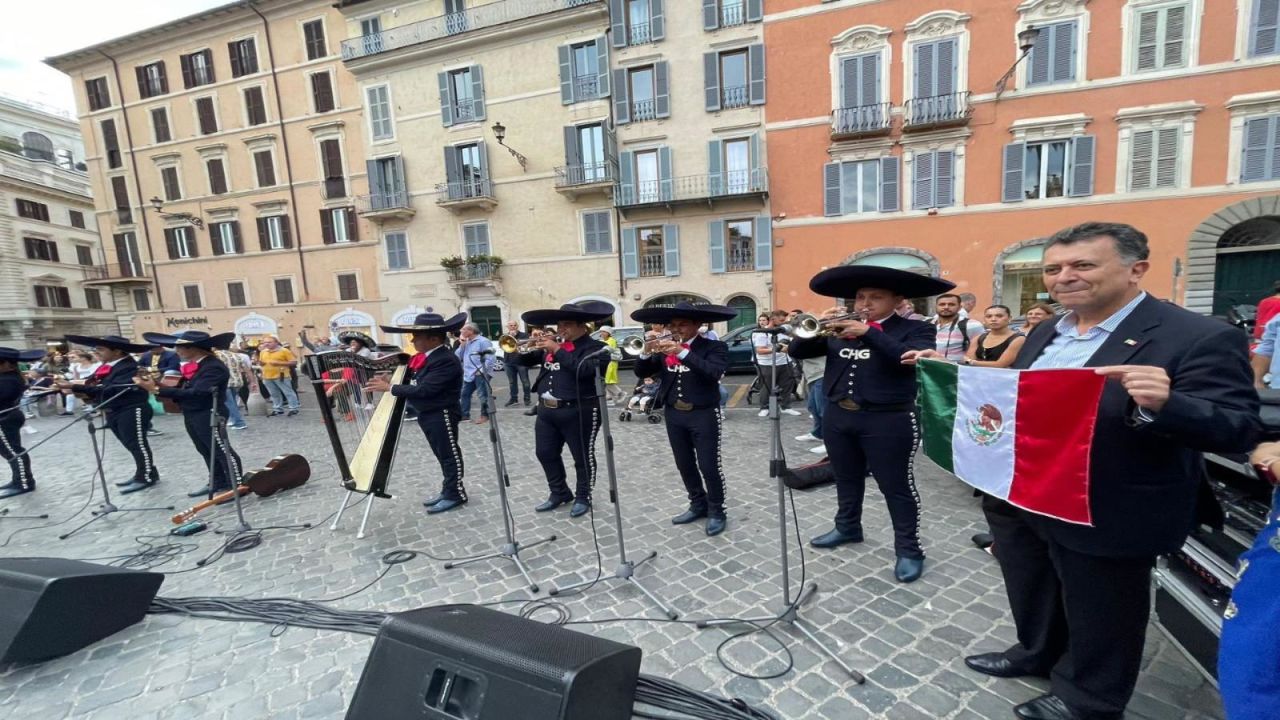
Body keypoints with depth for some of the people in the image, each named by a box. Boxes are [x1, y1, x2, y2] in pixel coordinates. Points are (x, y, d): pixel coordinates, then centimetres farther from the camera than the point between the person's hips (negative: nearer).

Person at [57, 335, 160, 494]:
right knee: (131, 445, 14)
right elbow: (100, 387, 13)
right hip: (113, 412, 9)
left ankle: (147, 477, 6)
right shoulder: (107, 367, 12)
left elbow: (112, 390, -25)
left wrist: (76, 387, -23)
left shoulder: (129, 368, -17)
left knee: (137, 445, -2)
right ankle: (142, 474, 23)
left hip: (131, 411, -9)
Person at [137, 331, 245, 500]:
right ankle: (218, 482, 30)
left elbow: (196, 393, -29)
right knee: (206, 452, 18)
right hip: (192, 416, 10)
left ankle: (237, 486, 7)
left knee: (223, 452, -1)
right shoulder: (194, 365, 9)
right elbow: (185, 388, 10)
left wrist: (157, 390, -27)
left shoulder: (214, 367, -21)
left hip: (209, 416, -10)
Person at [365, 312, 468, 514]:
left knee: (449, 454, 2)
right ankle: (448, 490, 29)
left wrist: (390, 388, -21)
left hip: (441, 416, -9)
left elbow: (424, 390, -28)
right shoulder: (425, 357, 7)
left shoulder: (446, 361, -23)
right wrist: (389, 382, -2)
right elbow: (413, 383, 12)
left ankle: (455, 495, 13)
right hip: (427, 415, 9)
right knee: (442, 455, 18)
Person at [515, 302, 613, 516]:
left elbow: (583, 369, -26)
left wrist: (557, 350, -19)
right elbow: (524, 361, 16)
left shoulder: (595, 347, -7)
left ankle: (583, 497, 25)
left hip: (579, 412, -6)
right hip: (546, 410, 7)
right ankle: (559, 493, 32)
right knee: (545, 454, 14)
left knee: (583, 457, 6)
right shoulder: (552, 344, 12)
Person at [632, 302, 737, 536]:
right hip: (674, 415, 5)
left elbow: (714, 372, -25)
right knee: (685, 465, 15)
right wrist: (647, 352, -16)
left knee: (709, 466, -1)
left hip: (703, 415, -5)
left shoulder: (714, 347, -7)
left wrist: (683, 352, -30)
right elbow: (641, 372, 3)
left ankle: (716, 511, 19)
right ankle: (698, 505, 33)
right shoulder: (665, 348, 6)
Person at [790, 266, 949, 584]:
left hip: (887, 421, -4)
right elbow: (797, 351, 3)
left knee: (897, 487, 6)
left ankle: (909, 550, 22)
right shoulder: (839, 328, 7)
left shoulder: (915, 329, -2)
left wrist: (868, 333, -26)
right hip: (837, 417, 5)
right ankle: (847, 528, 39)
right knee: (846, 480, 20)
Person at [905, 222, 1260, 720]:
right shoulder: (1046, 333, 5)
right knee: (1032, 597, 26)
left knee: (1097, 619, 18)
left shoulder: (1200, 338, -16)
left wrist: (1163, 404, -39)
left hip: (1105, 516, -6)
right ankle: (1036, 653, 51)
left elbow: (1238, 431, -20)